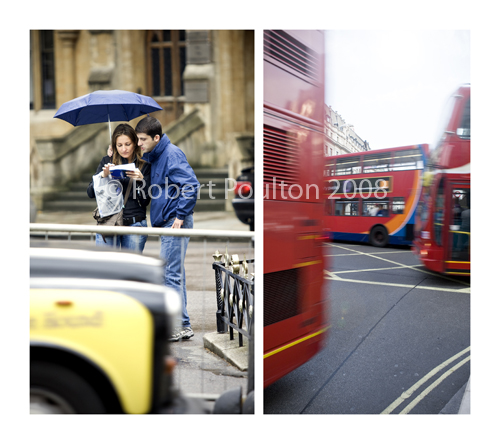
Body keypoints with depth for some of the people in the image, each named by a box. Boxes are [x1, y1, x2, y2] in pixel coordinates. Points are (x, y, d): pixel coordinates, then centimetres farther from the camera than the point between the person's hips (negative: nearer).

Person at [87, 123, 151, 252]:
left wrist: (141, 180, -16)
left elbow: (145, 201, 0)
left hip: (134, 225, 0)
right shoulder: (107, 161, 7)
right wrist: (103, 175, -14)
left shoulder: (144, 165, 4)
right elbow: (90, 193, 2)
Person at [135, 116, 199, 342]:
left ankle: (176, 326, 1)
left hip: (175, 222, -10)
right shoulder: (154, 156, 17)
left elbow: (192, 185, -21)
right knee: (175, 273, 12)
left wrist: (180, 215, -20)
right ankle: (183, 325, 19)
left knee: (170, 274, -7)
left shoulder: (172, 154, -13)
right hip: (166, 222, 10)